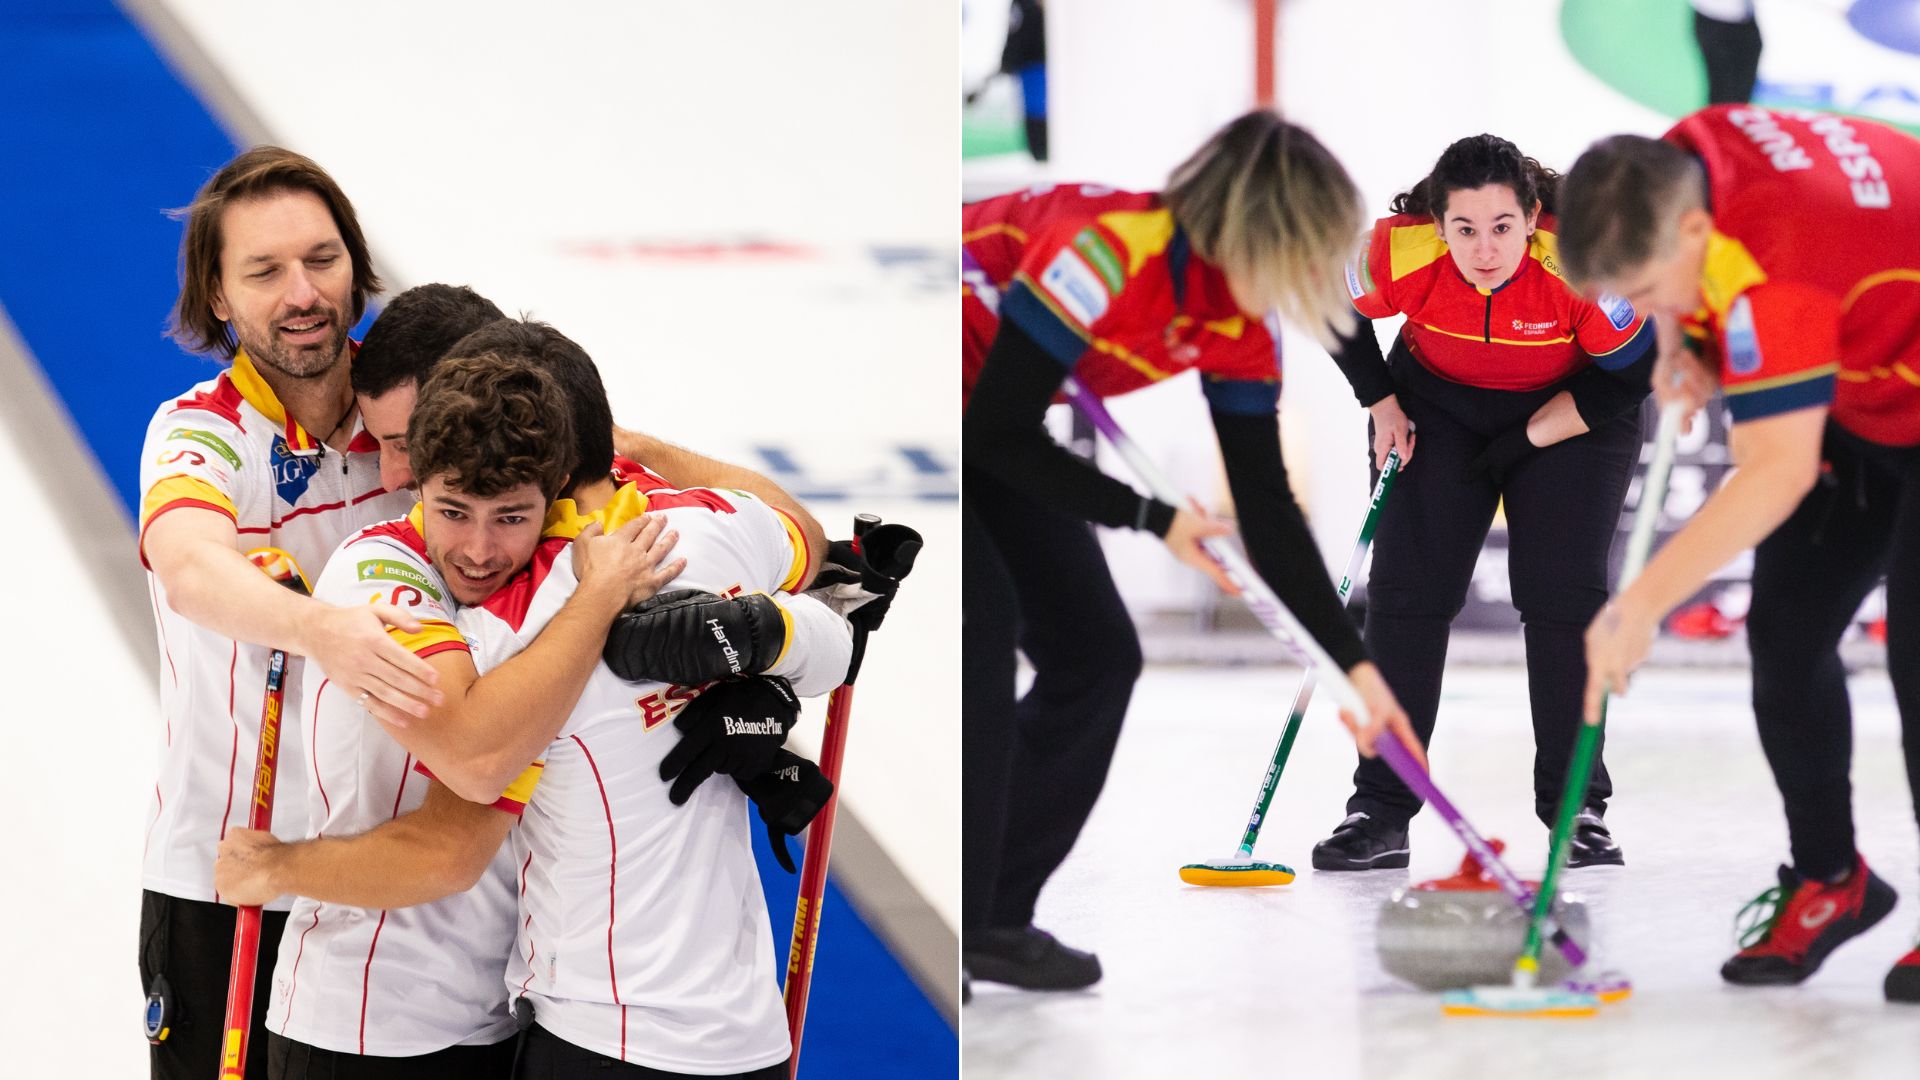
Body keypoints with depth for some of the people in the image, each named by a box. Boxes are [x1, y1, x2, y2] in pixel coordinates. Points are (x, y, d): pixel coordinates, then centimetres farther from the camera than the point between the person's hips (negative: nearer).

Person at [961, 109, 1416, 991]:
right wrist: (1152, 520, -20)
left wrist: (1355, 663, -7)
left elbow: (1266, 510, -3)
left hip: (991, 432, 9)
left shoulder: (1237, 328, -7)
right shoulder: (1107, 249, -33)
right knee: (981, 619, -23)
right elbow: (1003, 436, -28)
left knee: (1095, 652, 2)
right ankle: (950, 922, -17)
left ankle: (992, 918, 8)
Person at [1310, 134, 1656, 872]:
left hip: (1571, 413, -2)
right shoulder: (1398, 254, -29)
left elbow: (1632, 370, -20)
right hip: (1439, 404, 2)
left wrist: (1522, 443, -19)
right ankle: (1381, 811, 2)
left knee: (1564, 595, -7)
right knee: (1405, 591, -3)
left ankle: (1577, 809, 4)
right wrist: (1382, 407, -4)